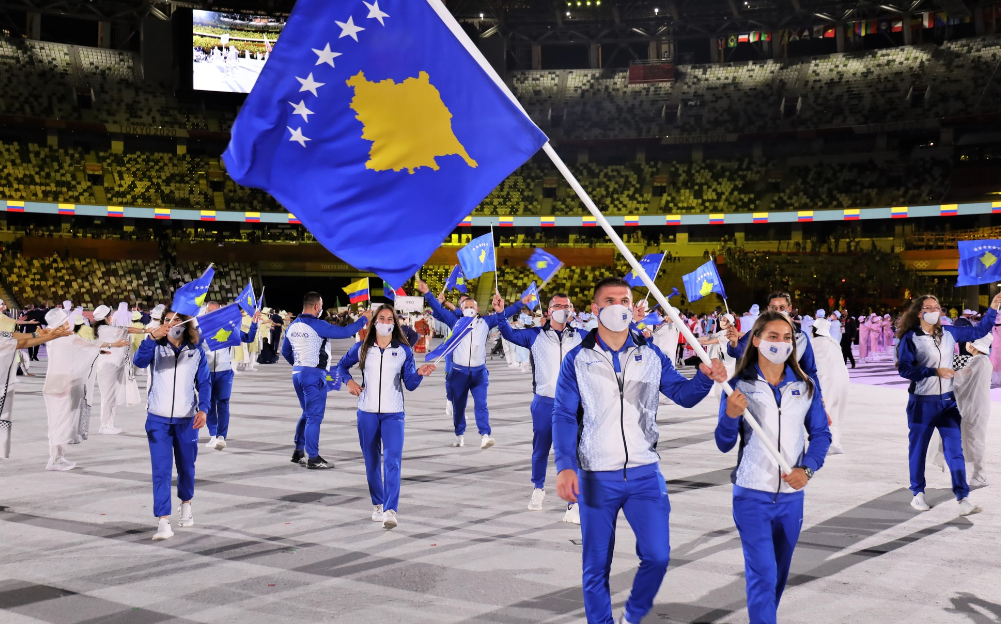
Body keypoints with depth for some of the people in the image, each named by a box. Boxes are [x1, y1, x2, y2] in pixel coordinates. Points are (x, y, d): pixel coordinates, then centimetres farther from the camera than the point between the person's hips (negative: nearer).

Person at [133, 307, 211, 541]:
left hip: (187, 420, 1)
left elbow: (204, 383, 5)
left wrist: (203, 409, -9)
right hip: (158, 419, -1)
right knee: (161, 471, -8)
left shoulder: (196, 351, 3)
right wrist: (152, 337, -33)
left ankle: (186, 504, 41)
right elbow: (139, 361, -20)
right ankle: (163, 522, -8)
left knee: (186, 467, 15)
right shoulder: (156, 347, -1)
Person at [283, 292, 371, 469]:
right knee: (314, 416, -3)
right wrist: (364, 319, -4)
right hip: (314, 375, -8)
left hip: (297, 373, 8)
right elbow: (344, 332, -16)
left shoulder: (292, 326, 9)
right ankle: (313, 459, 0)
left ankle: (298, 452, 25)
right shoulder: (317, 325, -15)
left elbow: (285, 351, 18)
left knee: (307, 413, 20)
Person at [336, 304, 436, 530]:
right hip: (367, 412, 2)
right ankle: (377, 504, 28)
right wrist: (349, 381, 0)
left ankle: (391, 510, -20)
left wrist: (419, 373, -19)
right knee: (372, 462, 10)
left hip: (393, 414, -2)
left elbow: (410, 384, 1)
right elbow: (342, 365, 19)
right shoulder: (362, 348, 3)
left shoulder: (404, 351, 1)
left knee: (392, 460, -15)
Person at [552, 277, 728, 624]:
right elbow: (564, 416, -5)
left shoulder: (651, 356, 5)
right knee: (596, 565, 7)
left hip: (645, 474, 2)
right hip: (596, 477, -1)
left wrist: (704, 377, -23)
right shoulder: (577, 360, -2)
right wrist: (565, 465, -18)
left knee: (657, 556, 0)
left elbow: (682, 394, -1)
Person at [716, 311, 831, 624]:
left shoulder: (805, 386, 2)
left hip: (792, 495, 4)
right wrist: (730, 416, -26)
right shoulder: (739, 386, -6)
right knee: (762, 575, -7)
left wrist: (808, 469, -10)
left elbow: (821, 433, 7)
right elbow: (724, 445, -6)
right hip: (752, 495, -3)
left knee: (779, 574, 16)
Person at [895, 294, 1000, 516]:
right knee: (918, 449, 8)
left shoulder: (949, 332, 5)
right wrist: (934, 371, -23)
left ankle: (963, 498, -4)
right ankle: (918, 494, 23)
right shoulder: (910, 338, -10)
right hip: (922, 403, -3)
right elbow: (904, 368, -17)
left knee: (955, 449, -3)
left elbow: (978, 332, 14)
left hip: (947, 400, 4)